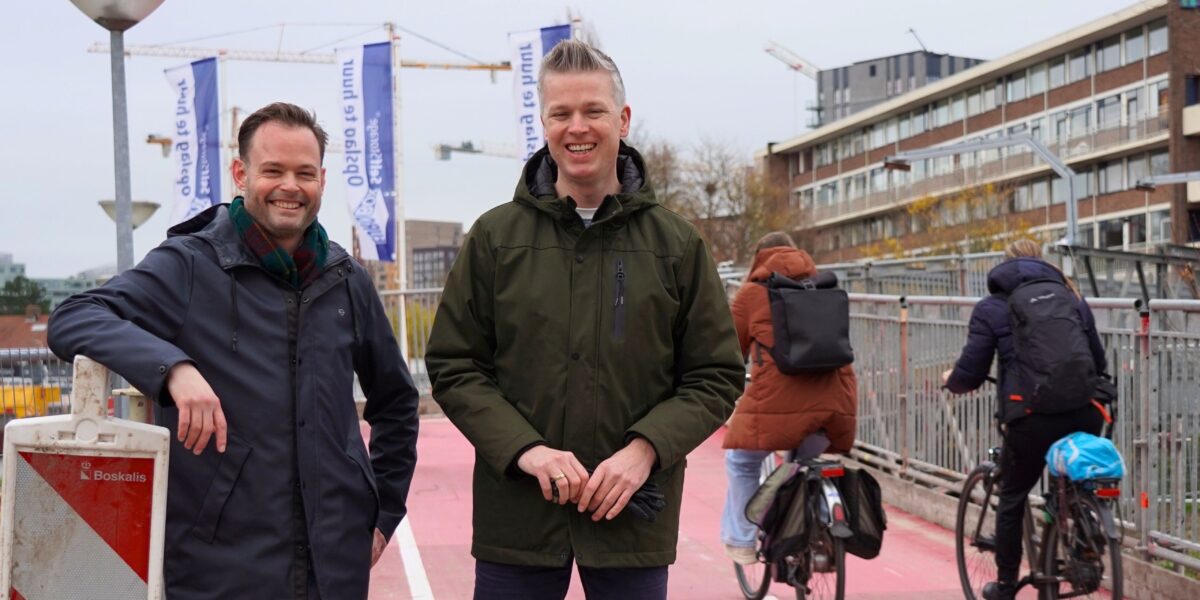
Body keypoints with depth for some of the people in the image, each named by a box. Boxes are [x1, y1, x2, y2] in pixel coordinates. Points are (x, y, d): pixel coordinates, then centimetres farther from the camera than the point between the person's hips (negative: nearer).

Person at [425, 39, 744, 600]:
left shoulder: (676, 243, 2)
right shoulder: (494, 236, 2)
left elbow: (715, 377, 4)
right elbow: (453, 366, 2)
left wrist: (645, 449, -12)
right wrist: (525, 449, -12)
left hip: (633, 513, 0)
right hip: (516, 512, 0)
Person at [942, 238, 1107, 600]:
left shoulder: (992, 308, 7)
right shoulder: (1073, 299, 19)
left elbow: (971, 373, 2)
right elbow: (1099, 360, 23)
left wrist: (952, 381, 24)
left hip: (1032, 417, -3)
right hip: (1085, 414, 3)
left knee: (1012, 500, 16)